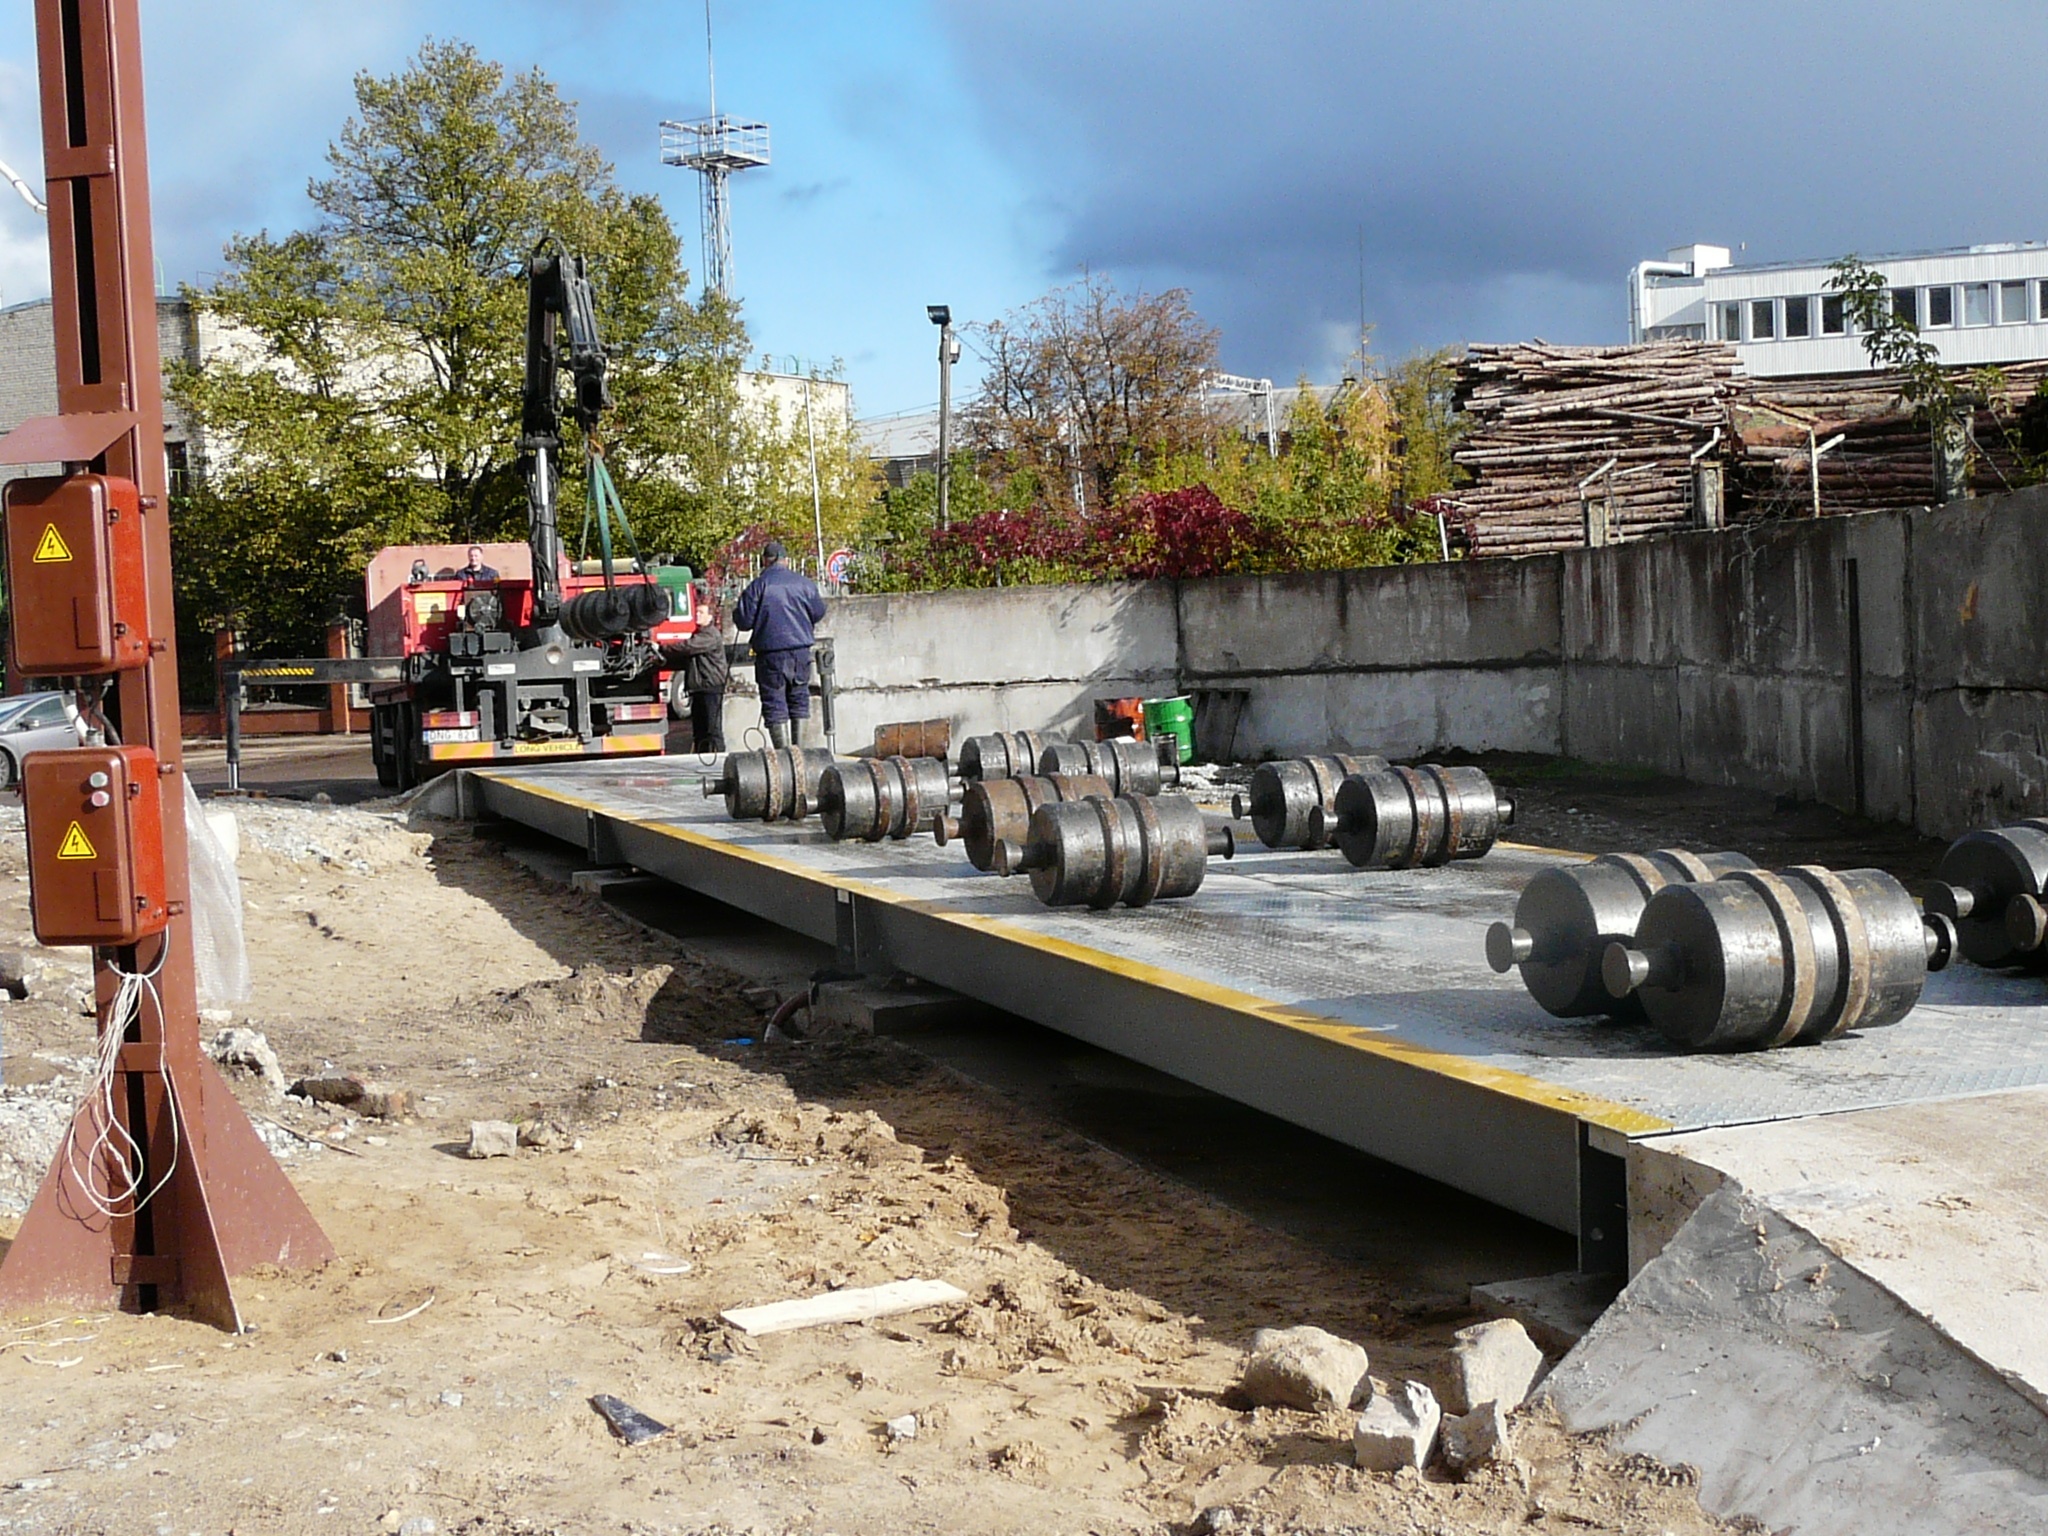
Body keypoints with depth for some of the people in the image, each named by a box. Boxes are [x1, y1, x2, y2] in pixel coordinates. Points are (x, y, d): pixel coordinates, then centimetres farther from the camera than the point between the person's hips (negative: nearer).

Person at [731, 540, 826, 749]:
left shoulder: (758, 586, -8)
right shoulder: (804, 583, 4)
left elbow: (744, 621, -7)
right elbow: (818, 612, 13)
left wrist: (736, 613, 15)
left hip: (771, 651, -4)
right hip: (801, 649, 4)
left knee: (774, 702, 0)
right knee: (799, 697, 16)